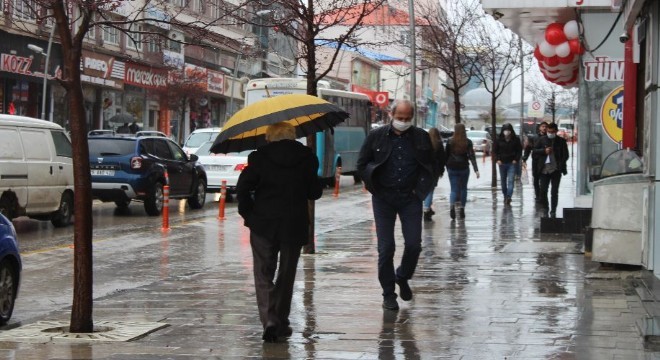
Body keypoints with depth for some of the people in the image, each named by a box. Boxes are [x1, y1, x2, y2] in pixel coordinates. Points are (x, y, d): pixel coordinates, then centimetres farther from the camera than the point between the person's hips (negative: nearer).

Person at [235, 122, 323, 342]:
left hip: (264, 225, -2)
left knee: (263, 274, 4)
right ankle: (281, 322, 19)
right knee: (286, 275, 15)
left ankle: (269, 320, -13)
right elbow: (315, 192, 5)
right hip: (295, 225, 2)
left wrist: (248, 213, 3)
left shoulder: (260, 157, -5)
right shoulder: (306, 158, 0)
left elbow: (243, 187, -9)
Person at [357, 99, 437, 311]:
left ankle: (403, 278, 27)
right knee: (386, 248, -1)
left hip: (410, 198, 1)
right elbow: (362, 164, 7)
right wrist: (374, 187, 1)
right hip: (383, 198, -1)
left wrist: (421, 189, 2)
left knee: (414, 245, -2)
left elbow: (431, 166, 11)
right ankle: (388, 293, 10)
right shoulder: (376, 136, 0)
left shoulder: (421, 138, 3)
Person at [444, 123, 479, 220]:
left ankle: (452, 205, -26)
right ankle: (462, 209, 15)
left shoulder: (450, 142, -2)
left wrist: (447, 167, 14)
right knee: (463, 189, 15)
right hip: (464, 168, 0)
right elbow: (472, 156, -11)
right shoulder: (468, 142, -4)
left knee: (454, 189, 0)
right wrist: (476, 169, -14)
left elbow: (446, 155, 3)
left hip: (452, 168, 0)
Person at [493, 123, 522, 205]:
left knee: (511, 180, -13)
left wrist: (516, 159, -7)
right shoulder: (498, 140, 1)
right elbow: (494, 151, 7)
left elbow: (519, 151, 5)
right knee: (503, 181, 9)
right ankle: (505, 196, 20)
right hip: (502, 163, 2)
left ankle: (508, 197, -21)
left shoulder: (515, 140, -1)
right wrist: (497, 159, -6)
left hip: (512, 163, -2)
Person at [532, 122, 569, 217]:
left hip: (556, 170, -1)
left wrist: (561, 165, -10)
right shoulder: (542, 140, 7)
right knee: (543, 191, 0)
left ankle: (553, 211, 7)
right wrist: (544, 151, -10)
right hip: (544, 170, 1)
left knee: (554, 192, 1)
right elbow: (534, 152, 7)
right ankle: (545, 209, 19)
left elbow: (565, 155, 4)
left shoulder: (561, 141, 4)